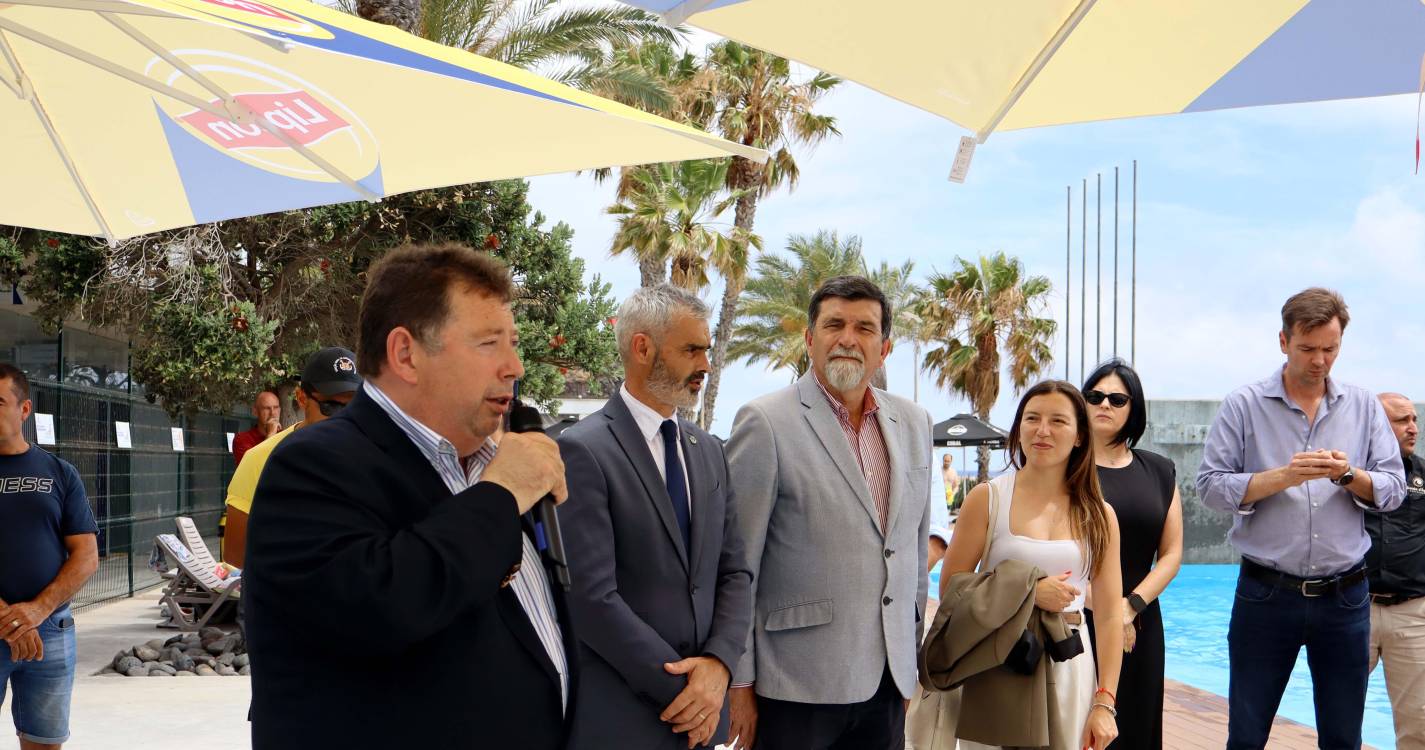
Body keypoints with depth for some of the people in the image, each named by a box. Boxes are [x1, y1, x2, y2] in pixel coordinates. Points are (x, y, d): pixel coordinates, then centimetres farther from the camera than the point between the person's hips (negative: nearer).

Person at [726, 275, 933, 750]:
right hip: (798, 687, -5)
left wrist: (911, 658, 17)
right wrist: (739, 682, -8)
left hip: (886, 683, 5)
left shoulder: (913, 423, 9)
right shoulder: (766, 423, -8)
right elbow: (736, 565, -8)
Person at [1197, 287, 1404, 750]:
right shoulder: (1243, 407, -1)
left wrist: (1349, 475, -16)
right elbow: (1210, 487, -7)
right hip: (1266, 594, -2)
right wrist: (1283, 476, -18)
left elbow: (1394, 490, 4)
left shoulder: (1364, 407, 7)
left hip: (1345, 596, 2)